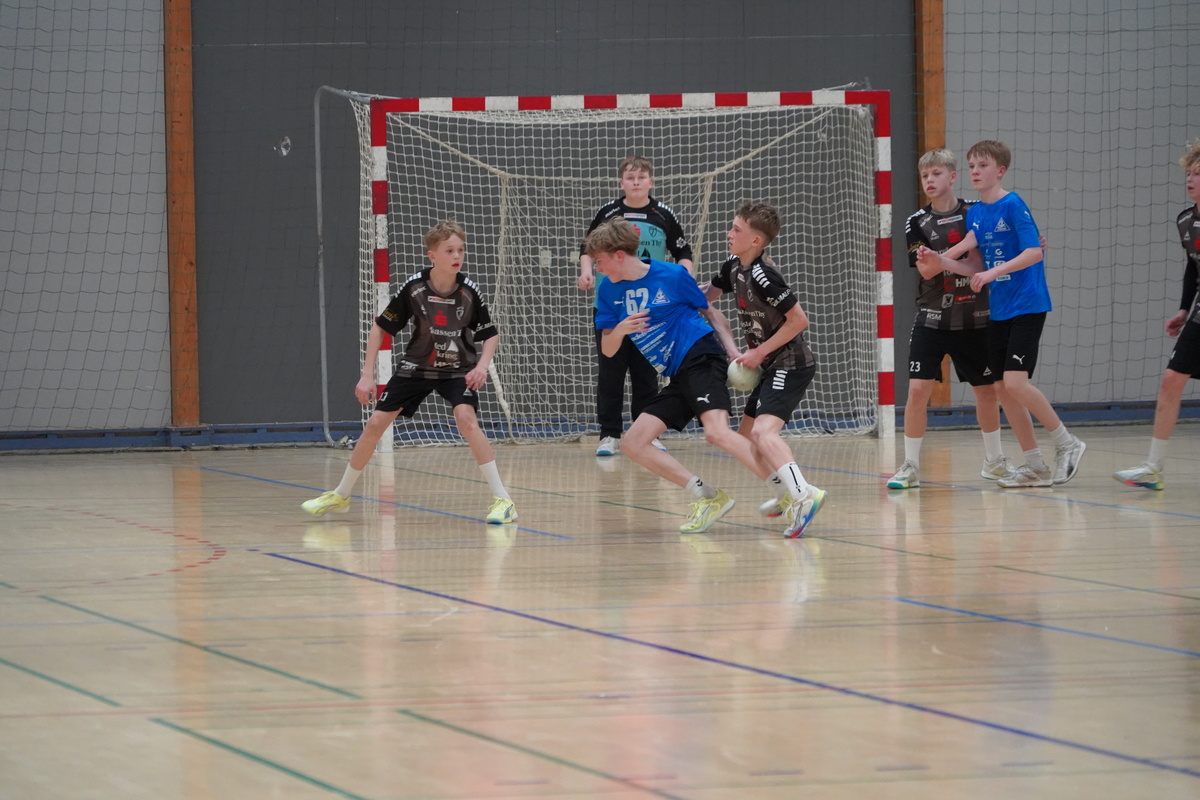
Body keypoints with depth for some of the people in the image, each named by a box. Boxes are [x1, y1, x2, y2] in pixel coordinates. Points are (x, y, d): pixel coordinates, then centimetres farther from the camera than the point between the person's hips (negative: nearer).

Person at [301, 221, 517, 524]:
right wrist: (367, 375, -10)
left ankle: (502, 499, -23)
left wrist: (482, 366, -22)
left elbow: (489, 335, -3)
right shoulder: (414, 287, -19)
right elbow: (380, 327, -7)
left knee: (466, 418, -28)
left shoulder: (469, 291, -18)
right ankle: (340, 495, 21)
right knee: (375, 423, 0)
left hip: (458, 370, -2)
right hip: (417, 366, 2)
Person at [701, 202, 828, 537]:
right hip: (773, 368, 10)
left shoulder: (762, 275, -21)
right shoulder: (734, 267, 7)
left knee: (763, 431, -29)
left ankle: (803, 494, -46)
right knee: (745, 437, 21)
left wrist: (759, 352, -16)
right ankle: (788, 496, 35)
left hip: (791, 365, -10)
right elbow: (706, 294, 27)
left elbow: (799, 319, -21)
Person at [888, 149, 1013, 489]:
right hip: (932, 320, -1)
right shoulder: (917, 223, -2)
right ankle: (910, 467, -3)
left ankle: (994, 461, 28)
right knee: (918, 388, -11)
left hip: (974, 319, 1)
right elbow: (926, 270, -14)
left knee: (987, 388, 10)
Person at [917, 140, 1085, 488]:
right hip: (998, 311, 8)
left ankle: (1066, 443, 0)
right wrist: (939, 261, -1)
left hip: (1026, 306, -8)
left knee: (1016, 383, -17)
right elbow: (975, 269, 13)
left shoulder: (1013, 205, -11)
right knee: (1002, 389, 5)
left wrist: (994, 271, -27)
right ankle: (1035, 465, 13)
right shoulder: (974, 214, 11)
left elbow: (1034, 252, -19)